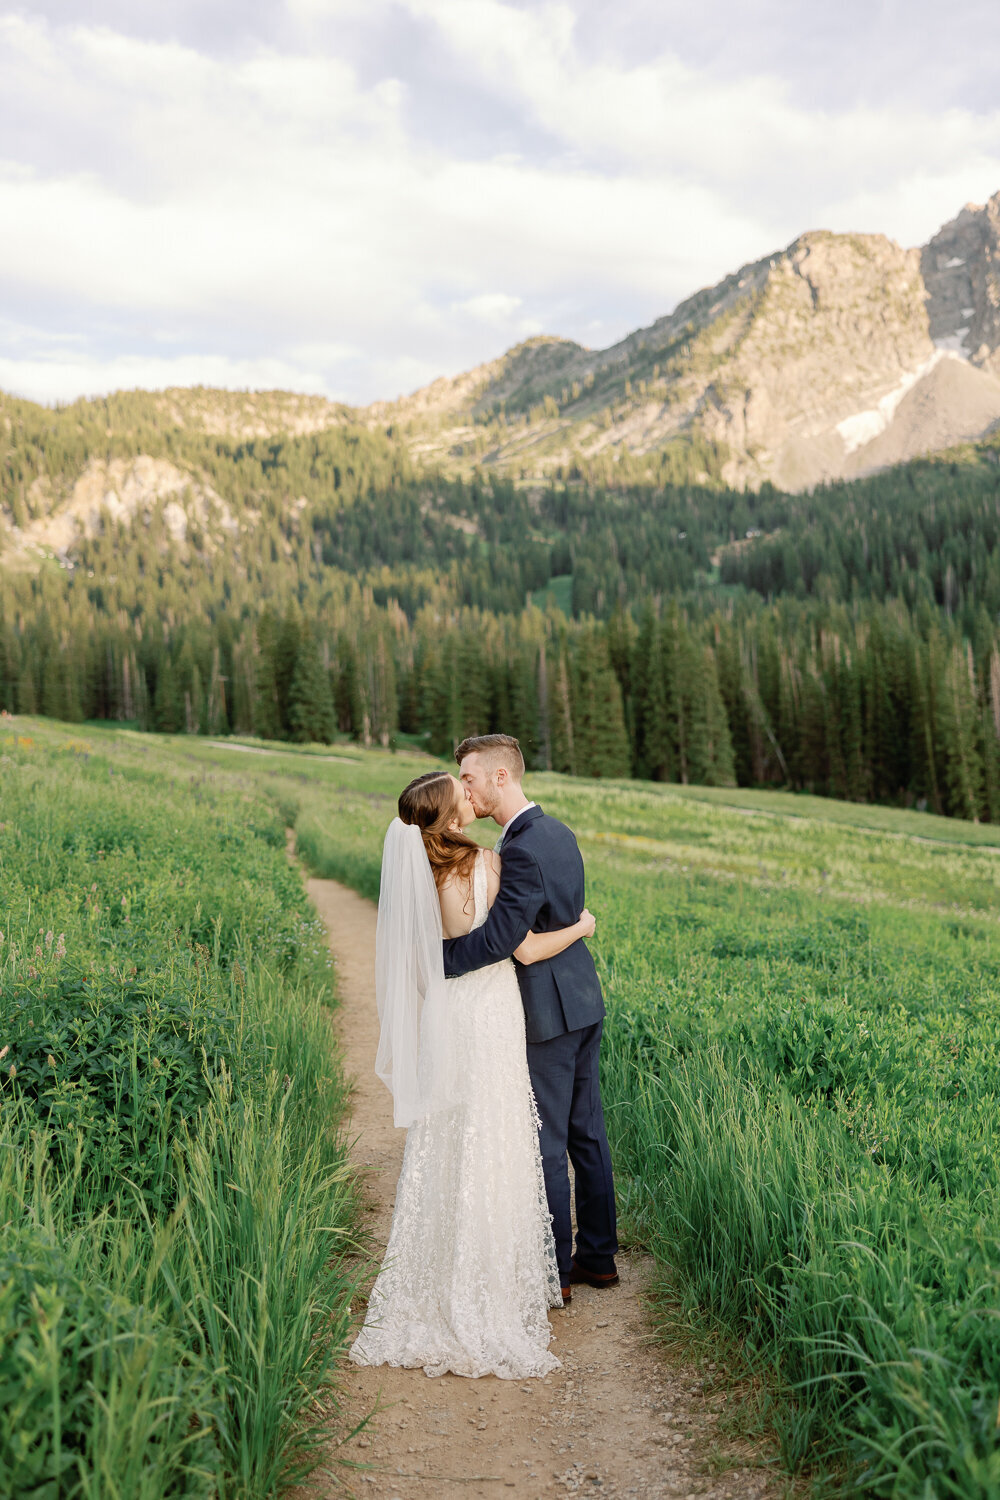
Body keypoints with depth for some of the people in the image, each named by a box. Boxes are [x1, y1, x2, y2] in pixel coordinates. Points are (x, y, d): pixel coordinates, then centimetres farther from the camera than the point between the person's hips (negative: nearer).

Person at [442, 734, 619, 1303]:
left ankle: (553, 1272, 15)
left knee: (546, 1145, 3)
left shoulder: (522, 850, -23)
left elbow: (497, 941, -28)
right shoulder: (559, 832, 8)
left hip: (548, 1011, -9)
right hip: (584, 1000, 9)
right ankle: (598, 1256, 28)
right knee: (587, 1132, 17)